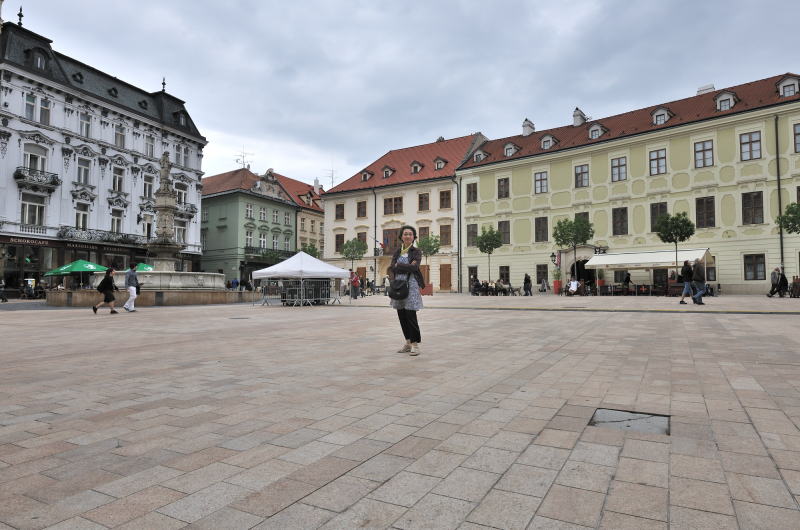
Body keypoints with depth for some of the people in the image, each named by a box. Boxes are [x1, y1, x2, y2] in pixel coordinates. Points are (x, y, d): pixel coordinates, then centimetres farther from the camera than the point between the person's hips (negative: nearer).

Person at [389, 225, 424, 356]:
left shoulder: (416, 252, 1)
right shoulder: (397, 252, 13)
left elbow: (414, 267, -15)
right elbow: (391, 269, 4)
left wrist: (398, 266, -7)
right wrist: (407, 267, -12)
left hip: (411, 285, -5)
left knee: (410, 315, -9)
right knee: (402, 315, 8)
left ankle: (415, 344, 0)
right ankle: (408, 342, 20)